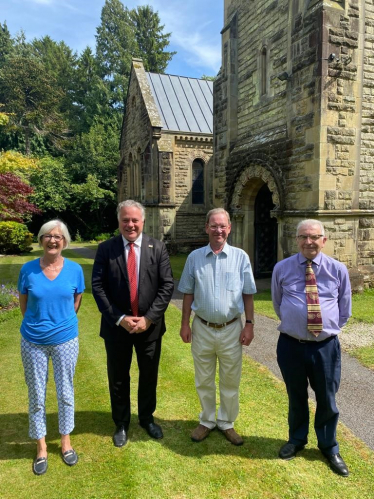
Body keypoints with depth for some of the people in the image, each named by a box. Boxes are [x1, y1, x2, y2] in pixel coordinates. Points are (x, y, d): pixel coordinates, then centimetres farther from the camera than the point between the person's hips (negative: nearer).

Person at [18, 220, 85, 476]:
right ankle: (41, 447, 33)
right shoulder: (28, 269, -9)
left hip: (65, 340, 0)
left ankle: (66, 441, 36)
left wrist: (61, 323, 8)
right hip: (33, 342, 0)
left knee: (65, 392, 14)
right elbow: (24, 305, 4)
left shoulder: (75, 269, -8)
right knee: (36, 395, 12)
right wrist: (39, 324, 8)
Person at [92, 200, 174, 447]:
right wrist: (119, 318, -14)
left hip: (150, 325, 1)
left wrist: (148, 318, -15)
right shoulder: (106, 249, -5)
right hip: (117, 325, 0)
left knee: (149, 376, 18)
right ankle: (121, 423, 38)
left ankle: (147, 418, 42)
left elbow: (167, 285, -7)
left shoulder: (158, 248, -4)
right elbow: (98, 287, -7)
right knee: (118, 378, 15)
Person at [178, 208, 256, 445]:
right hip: (202, 328, 1)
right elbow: (188, 294, 3)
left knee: (230, 381, 14)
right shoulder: (195, 257, -1)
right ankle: (207, 421, 37)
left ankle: (227, 423, 35)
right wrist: (185, 324, 1)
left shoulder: (240, 257, -4)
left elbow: (248, 295, -1)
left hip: (231, 329, -1)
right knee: (204, 381, 16)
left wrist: (249, 324, -5)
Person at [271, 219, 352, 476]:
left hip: (326, 346, 0)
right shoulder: (282, 268, -2)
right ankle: (297, 440, 45)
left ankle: (329, 448, 41)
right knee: (296, 397, 19)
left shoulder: (338, 270, -2)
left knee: (327, 400, 16)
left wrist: (329, 328, 8)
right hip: (291, 345, 0)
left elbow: (344, 310, 10)